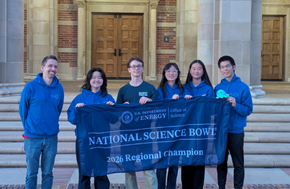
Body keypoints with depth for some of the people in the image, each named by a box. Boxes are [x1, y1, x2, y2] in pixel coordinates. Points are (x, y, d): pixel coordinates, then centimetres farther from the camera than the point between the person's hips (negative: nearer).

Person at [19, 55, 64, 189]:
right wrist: (29, 128, 6)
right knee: (31, 174, 7)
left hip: (51, 138, 2)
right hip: (33, 138, -2)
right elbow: (22, 109, 1)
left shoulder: (59, 88, 1)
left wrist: (52, 125, 11)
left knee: (48, 173, 11)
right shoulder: (31, 86, -8)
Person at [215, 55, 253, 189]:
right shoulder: (218, 88, 7)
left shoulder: (243, 87, -4)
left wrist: (236, 105, -22)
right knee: (221, 163, 12)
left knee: (238, 165, 5)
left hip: (236, 131, -3)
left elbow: (248, 110, -6)